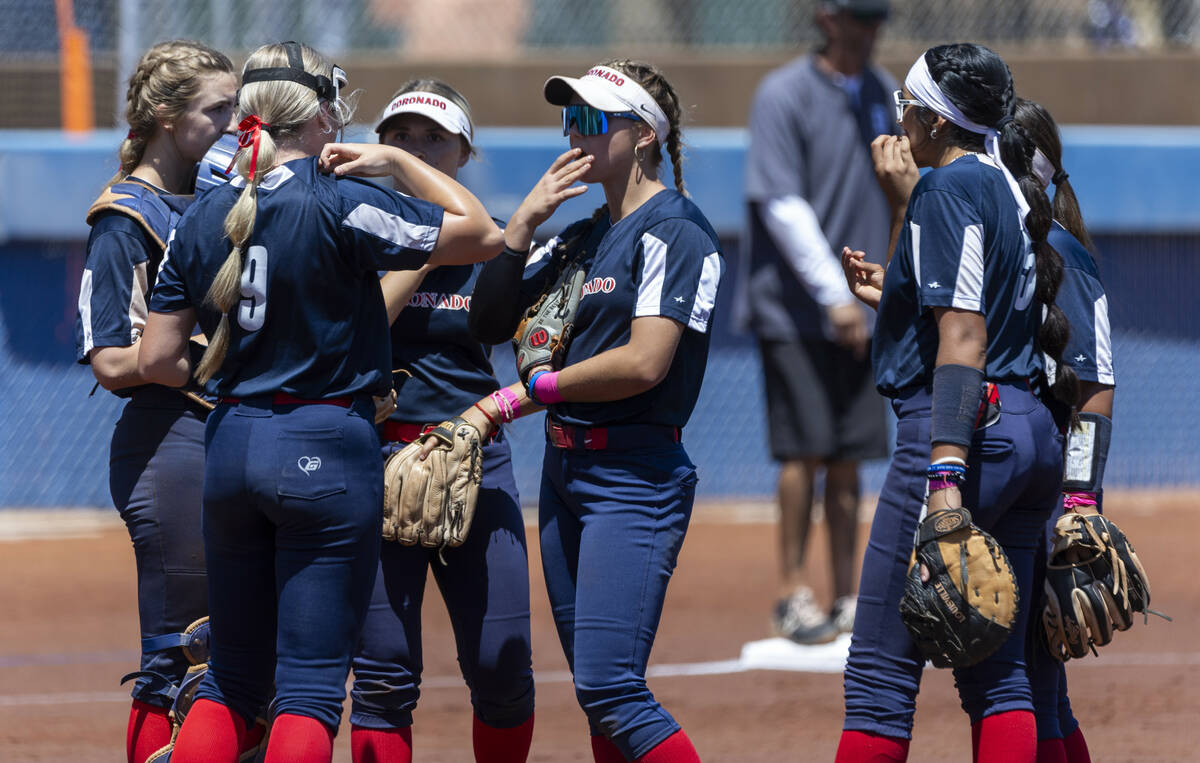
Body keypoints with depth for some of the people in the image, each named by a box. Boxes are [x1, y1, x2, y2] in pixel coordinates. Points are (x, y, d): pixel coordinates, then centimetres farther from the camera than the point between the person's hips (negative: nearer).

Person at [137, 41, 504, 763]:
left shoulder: (204, 217, 5)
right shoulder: (338, 204, -13)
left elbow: (158, 360, 7)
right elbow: (482, 234, -9)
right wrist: (397, 160, -1)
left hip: (231, 444, 6)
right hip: (327, 447, -6)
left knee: (233, 677, 14)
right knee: (311, 682, -4)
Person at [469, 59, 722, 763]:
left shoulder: (674, 230, -10)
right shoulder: (579, 237, 16)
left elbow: (644, 363, -19)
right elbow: (490, 323, 14)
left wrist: (540, 386, -8)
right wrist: (524, 223, 3)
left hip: (636, 475, -9)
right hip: (564, 468, 9)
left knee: (610, 688, -18)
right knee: (597, 689, 8)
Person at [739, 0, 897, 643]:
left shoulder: (881, 93, 11)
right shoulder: (784, 94, -9)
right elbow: (781, 204, -15)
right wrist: (835, 295, -19)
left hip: (857, 309, 6)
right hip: (793, 303, -6)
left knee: (849, 458, 5)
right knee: (805, 451, -9)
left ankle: (847, 601, 7)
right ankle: (793, 595, -2)